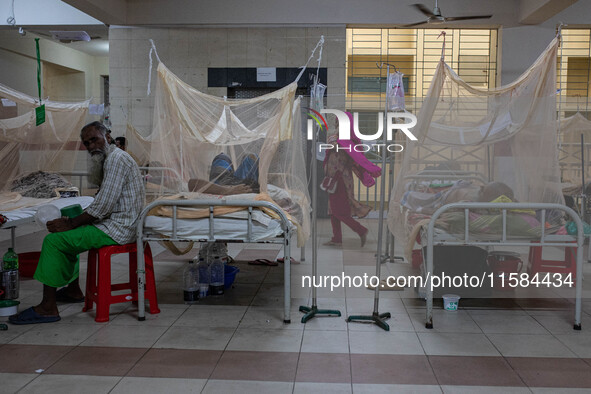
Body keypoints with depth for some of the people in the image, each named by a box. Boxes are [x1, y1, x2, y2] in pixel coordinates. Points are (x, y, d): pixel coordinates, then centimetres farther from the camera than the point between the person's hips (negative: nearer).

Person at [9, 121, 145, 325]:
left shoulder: (115, 159, -17)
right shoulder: (109, 159, 17)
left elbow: (103, 206, -24)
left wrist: (71, 223, -14)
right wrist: (71, 222, 8)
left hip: (116, 229, -11)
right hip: (115, 223, 11)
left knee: (53, 240, -12)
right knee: (67, 234, 26)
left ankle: (48, 308, -8)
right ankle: (73, 290, 32)